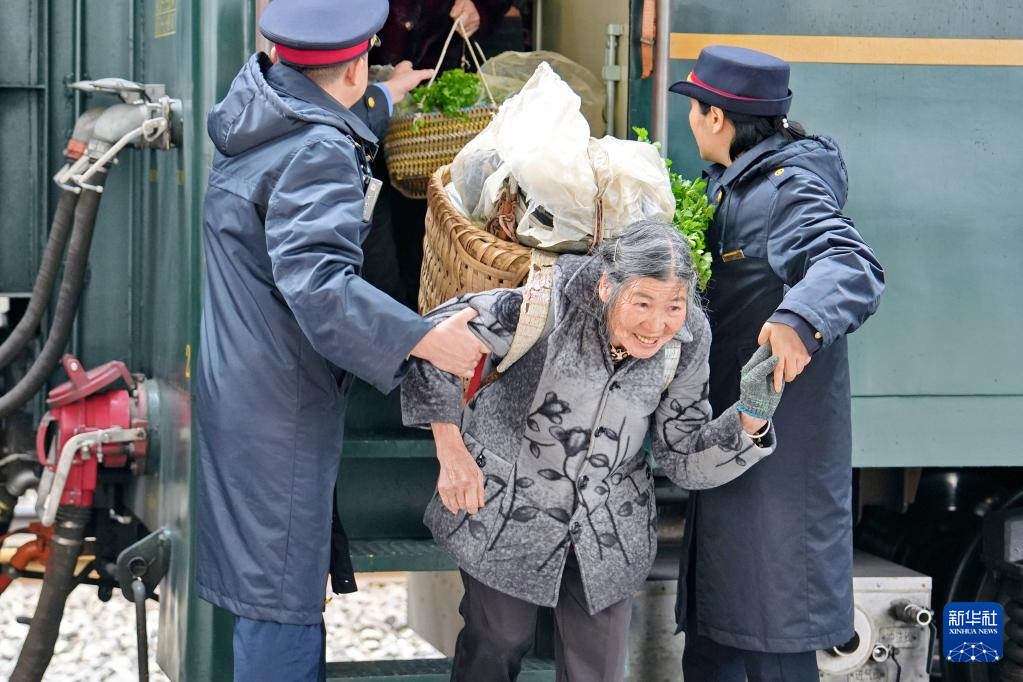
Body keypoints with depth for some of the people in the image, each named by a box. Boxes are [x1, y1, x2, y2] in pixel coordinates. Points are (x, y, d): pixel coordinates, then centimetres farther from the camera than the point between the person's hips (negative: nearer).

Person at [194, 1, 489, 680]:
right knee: (285, 602, -2)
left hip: (235, 388, 10)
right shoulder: (319, 153, -22)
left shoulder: (250, 109, 7)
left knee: (282, 585, 22)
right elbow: (318, 282, -35)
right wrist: (426, 338, -35)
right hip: (280, 412, -10)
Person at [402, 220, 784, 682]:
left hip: (607, 532, 3)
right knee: (499, 644, 17)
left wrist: (752, 414, -24)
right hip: (503, 511, -3)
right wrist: (451, 451, -19)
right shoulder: (553, 308, -28)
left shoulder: (687, 340, -14)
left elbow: (684, 460, -6)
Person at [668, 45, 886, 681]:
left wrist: (799, 319, -55)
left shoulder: (790, 191, -19)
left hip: (779, 450, -10)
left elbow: (852, 267, -37)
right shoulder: (738, 185, 12)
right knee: (710, 625, 20)